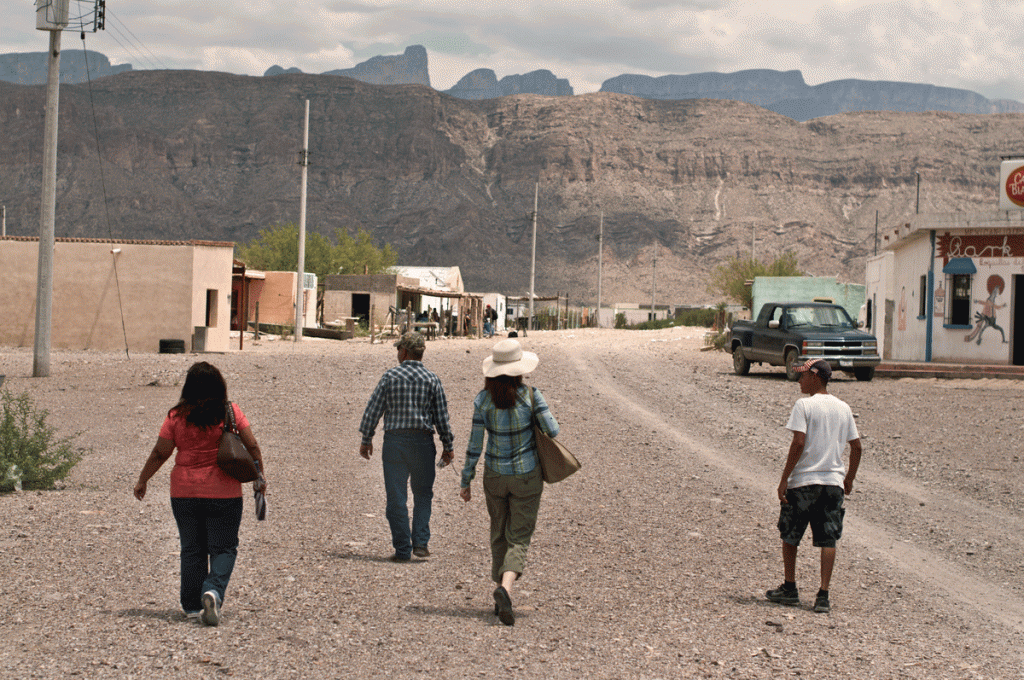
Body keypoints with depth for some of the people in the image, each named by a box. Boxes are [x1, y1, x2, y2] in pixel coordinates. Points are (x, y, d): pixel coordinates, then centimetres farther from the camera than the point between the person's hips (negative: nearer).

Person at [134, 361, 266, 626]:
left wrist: (142, 481, 13)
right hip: (223, 493, -1)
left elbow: (160, 453, 0)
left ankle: (192, 605, 17)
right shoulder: (231, 412, -5)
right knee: (223, 547, 5)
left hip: (184, 492, 1)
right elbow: (252, 446, -2)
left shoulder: (177, 416, -4)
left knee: (192, 549, 13)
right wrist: (260, 476, 12)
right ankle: (213, 590, -19)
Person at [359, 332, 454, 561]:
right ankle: (420, 541, 3)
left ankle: (403, 549, 4)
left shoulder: (390, 376, -3)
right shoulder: (432, 379, 0)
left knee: (396, 498, 4)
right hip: (423, 441, 1)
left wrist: (366, 439, 8)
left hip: (394, 441, -1)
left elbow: (373, 410, -2)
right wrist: (448, 446, 8)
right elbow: (441, 416, 0)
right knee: (422, 494, 16)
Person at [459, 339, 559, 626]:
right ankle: (506, 587, -25)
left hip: (495, 476, 2)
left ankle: (503, 596, 22)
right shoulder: (530, 395, -13)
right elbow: (553, 430, -11)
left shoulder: (483, 400, -9)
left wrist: (466, 480, 4)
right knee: (519, 538, 1)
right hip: (527, 476, -2)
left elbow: (474, 444, -6)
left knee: (499, 535, 19)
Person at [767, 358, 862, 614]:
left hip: (803, 480, -4)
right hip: (833, 482, 4)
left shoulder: (804, 405, -8)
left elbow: (799, 443, -16)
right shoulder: (843, 408, 8)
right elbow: (856, 447, 10)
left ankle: (789, 589, 20)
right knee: (828, 540, 3)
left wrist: (784, 479, -12)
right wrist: (850, 478, 22)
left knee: (789, 536, 13)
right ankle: (823, 596, -3)